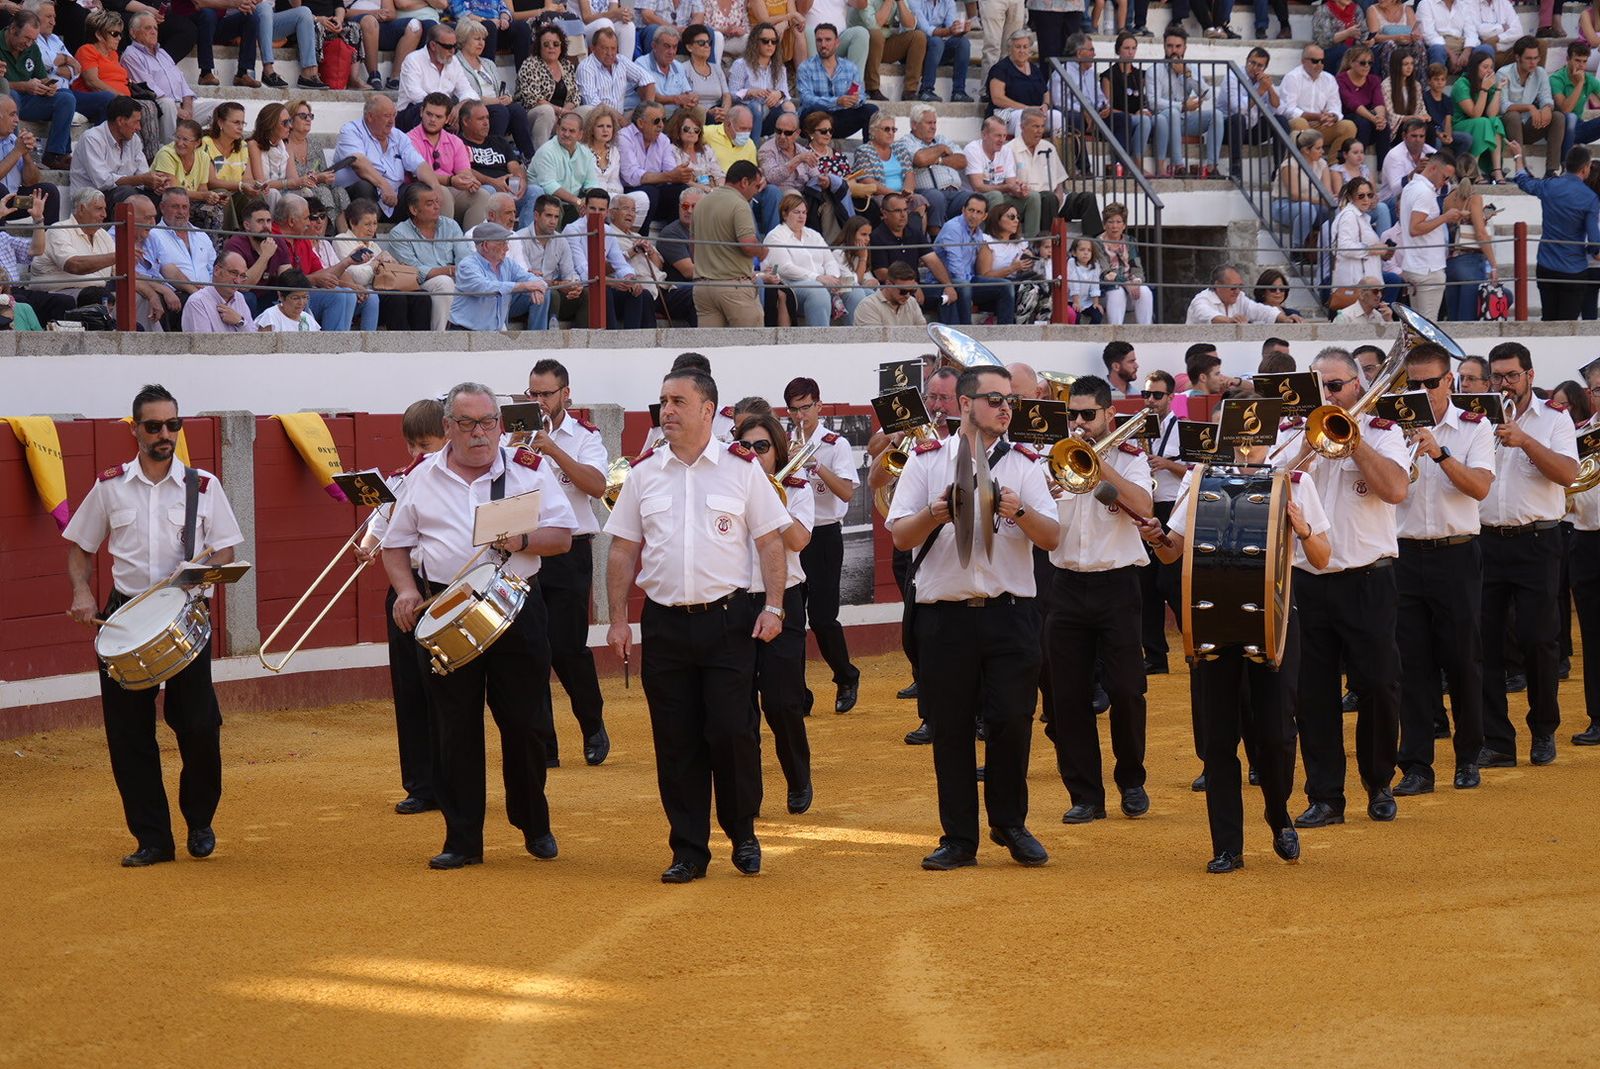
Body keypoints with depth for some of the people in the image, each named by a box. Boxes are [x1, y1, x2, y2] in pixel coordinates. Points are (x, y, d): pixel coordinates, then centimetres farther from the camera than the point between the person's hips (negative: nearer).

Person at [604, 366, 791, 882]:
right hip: (664, 622, 3)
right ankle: (688, 850, 12)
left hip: (727, 620, -2)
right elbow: (623, 550, 10)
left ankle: (743, 834, 14)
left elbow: (770, 542, 2)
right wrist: (618, 620, 3)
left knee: (731, 732, -6)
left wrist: (773, 607, -7)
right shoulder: (643, 472, 7)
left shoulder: (741, 467, 0)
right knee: (676, 742, 4)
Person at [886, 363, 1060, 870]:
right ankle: (959, 837, 11)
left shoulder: (1023, 463, 7)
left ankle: (1010, 823, 18)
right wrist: (934, 513, -17)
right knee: (950, 728, 3)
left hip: (1009, 613, 0)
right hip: (944, 614, 0)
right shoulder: (927, 461, 5)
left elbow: (1052, 538, 0)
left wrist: (1019, 512, -19)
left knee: (1012, 722, -1)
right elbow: (900, 537, 1)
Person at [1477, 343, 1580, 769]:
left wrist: (1525, 441, -21)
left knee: (1537, 641, -2)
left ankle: (1544, 732, 16)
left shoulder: (1553, 418, 3)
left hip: (1536, 543, -3)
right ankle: (1496, 741, 5)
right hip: (1486, 541, 3)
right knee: (1484, 641, -1)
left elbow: (1568, 473, -11)